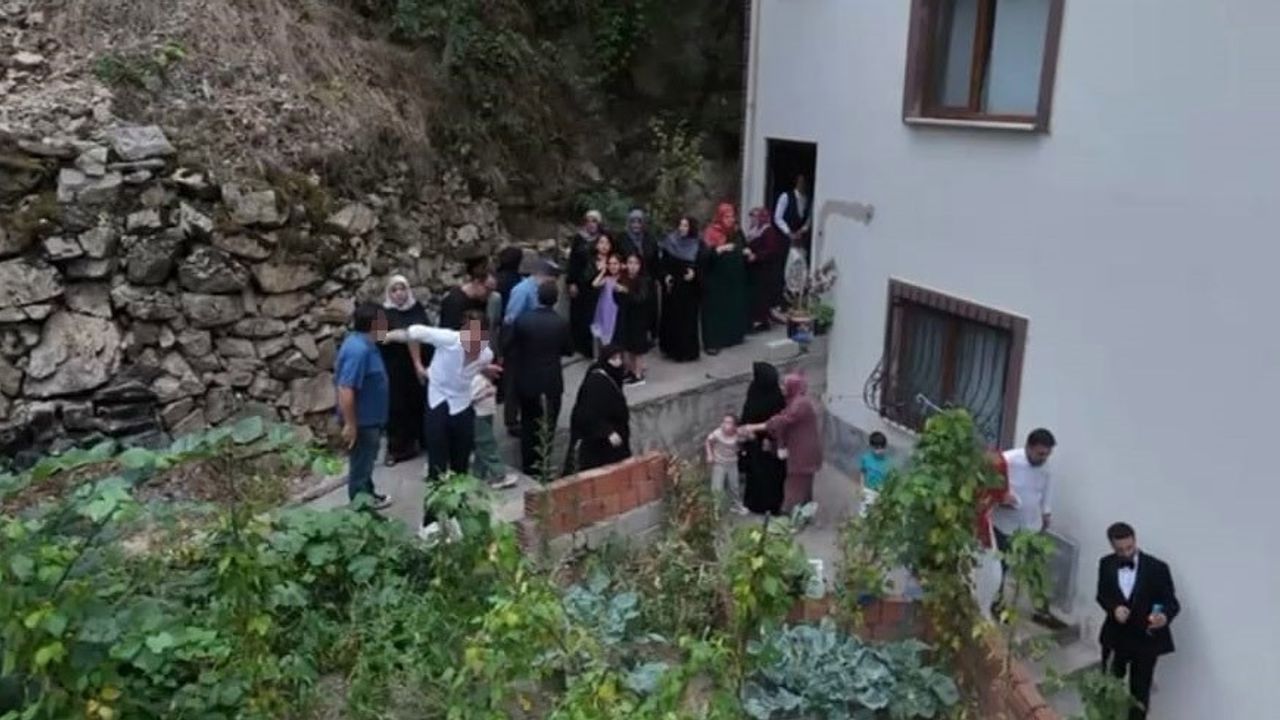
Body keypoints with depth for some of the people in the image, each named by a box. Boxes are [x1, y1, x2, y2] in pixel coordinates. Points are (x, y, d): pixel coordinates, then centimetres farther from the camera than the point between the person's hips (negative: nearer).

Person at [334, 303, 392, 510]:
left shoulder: (364, 343, 4)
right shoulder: (358, 350, -28)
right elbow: (345, 390, -30)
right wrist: (350, 424, -26)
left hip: (370, 418, 10)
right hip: (362, 421, -10)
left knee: (366, 462, 25)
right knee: (360, 465, 6)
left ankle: (368, 497, 41)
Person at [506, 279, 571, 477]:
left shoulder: (522, 319, -11)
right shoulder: (561, 323, -13)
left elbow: (509, 347, -3)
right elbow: (568, 350, -1)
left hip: (525, 381, 2)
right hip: (550, 383, -2)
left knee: (528, 424, 18)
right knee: (546, 426, 10)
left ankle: (528, 465, 26)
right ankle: (540, 467, 14)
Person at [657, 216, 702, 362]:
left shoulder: (697, 245, 0)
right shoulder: (670, 242, 3)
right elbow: (663, 263, 4)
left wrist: (694, 272, -20)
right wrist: (665, 276, -13)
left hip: (689, 288, -1)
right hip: (672, 286, 1)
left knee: (688, 318, 0)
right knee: (671, 317, 3)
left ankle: (687, 351, 8)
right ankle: (671, 348, 14)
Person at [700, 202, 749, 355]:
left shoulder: (737, 232, 8)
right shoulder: (711, 233, -12)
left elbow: (741, 252, 23)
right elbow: (703, 255, -24)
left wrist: (747, 254, 3)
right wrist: (719, 249, -35)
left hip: (735, 279, 6)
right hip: (716, 281, -6)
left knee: (735, 307, 11)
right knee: (715, 309, -5)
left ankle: (732, 336, 25)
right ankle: (712, 342, -2)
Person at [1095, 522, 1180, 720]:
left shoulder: (1157, 567, -16)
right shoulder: (1106, 564, -6)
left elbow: (1171, 602, -14)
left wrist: (1165, 616, -36)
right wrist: (1114, 608, -18)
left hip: (1145, 639, -3)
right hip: (1115, 636, 3)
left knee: (1140, 691, 10)